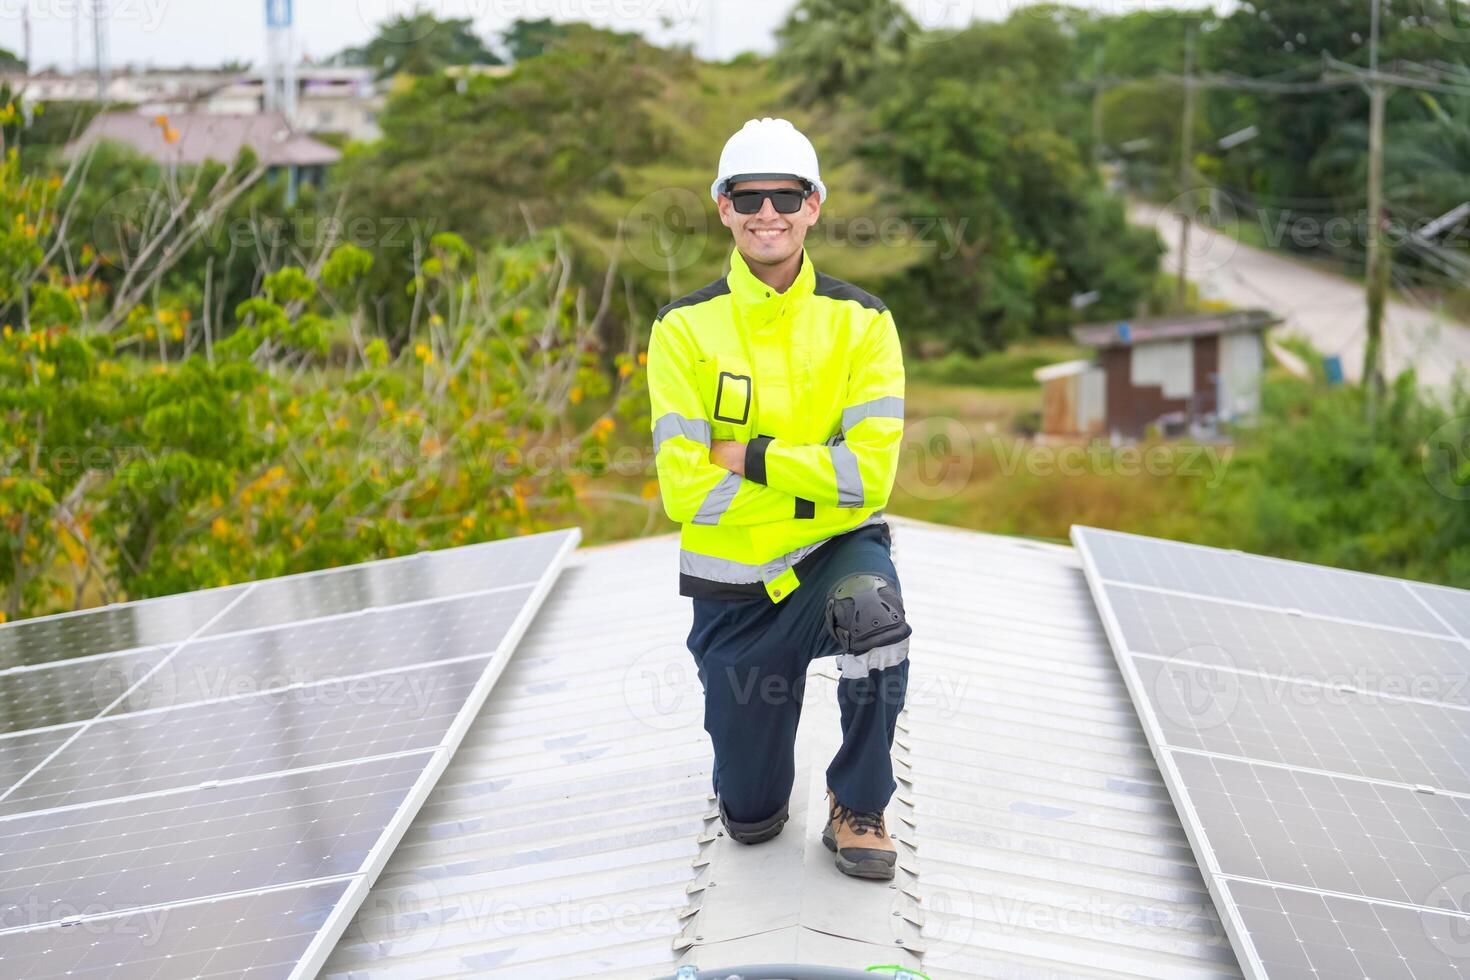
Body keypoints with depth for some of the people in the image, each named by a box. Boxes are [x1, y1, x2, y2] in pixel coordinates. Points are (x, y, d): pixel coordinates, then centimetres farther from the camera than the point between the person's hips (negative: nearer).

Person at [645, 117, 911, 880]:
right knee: (751, 819, 6)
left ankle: (858, 808, -11)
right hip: (732, 580, 1)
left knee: (871, 612, -38)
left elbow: (871, 473, -17)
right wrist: (814, 480, -15)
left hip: (837, 550, 0)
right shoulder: (685, 328, -9)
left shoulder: (860, 322, -7)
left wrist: (751, 457, -19)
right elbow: (685, 490, -16)